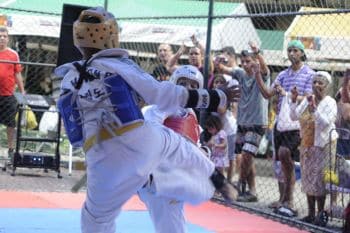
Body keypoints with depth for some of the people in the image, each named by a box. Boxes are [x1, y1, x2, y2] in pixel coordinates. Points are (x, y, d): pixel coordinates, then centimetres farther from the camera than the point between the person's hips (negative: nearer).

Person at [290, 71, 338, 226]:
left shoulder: (330, 102, -10)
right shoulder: (307, 100, 7)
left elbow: (325, 123, -21)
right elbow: (294, 116, 3)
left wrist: (314, 108, -28)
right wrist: (294, 101, -9)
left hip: (322, 145, -7)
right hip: (307, 145, 7)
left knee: (318, 180, -6)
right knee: (307, 179, 11)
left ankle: (321, 214, 2)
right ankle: (311, 213, 19)